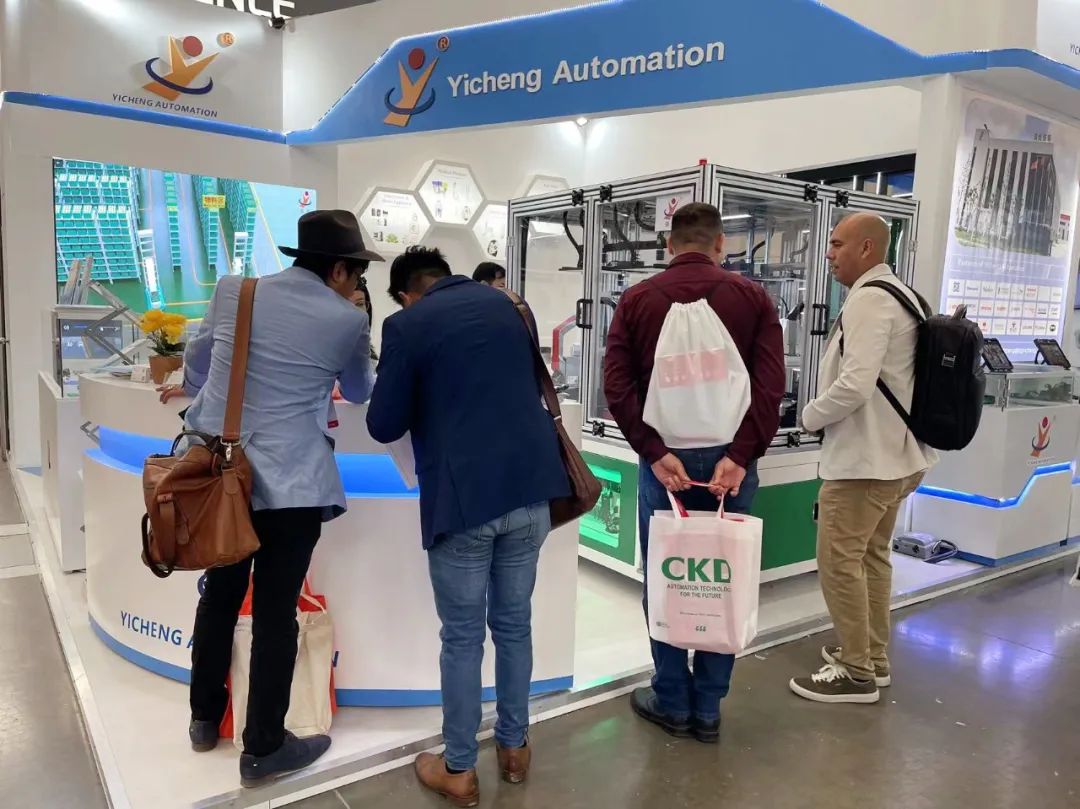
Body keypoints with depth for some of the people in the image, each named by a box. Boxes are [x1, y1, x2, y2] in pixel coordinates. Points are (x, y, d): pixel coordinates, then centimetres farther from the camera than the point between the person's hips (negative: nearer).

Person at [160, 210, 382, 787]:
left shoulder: (232, 291, 4)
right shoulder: (348, 321, -5)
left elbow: (197, 362, 21)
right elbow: (360, 393, 14)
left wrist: (194, 391, 43)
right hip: (289, 483, -5)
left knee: (219, 595, 20)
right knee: (275, 613, 5)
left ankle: (205, 717, 38)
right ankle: (263, 749, 19)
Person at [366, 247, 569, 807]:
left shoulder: (406, 325, -2)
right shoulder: (509, 306, 13)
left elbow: (384, 426, -2)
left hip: (462, 497, -4)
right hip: (529, 485, 5)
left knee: (462, 637, 10)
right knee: (514, 624, 19)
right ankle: (515, 746, 34)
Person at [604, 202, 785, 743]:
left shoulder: (638, 298, 4)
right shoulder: (752, 297, 4)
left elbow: (617, 384, -8)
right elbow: (771, 384, -9)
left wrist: (654, 452, -11)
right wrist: (740, 456, -13)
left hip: (663, 456, -1)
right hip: (730, 457, 1)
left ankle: (673, 703, 21)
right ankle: (708, 709, 21)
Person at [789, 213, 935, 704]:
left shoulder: (868, 300, -18)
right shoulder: (902, 296, 13)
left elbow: (854, 386, -27)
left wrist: (811, 415, -10)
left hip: (863, 459, -10)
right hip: (895, 453, 10)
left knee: (839, 562, -1)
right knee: (872, 557, 18)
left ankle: (857, 674, 9)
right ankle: (873, 658, 30)